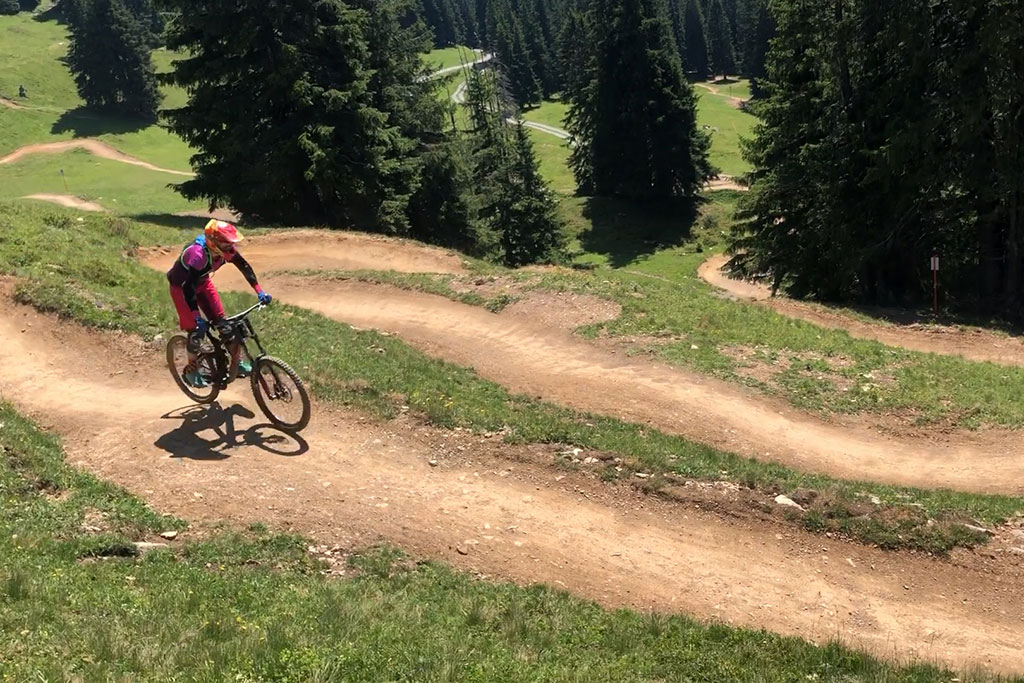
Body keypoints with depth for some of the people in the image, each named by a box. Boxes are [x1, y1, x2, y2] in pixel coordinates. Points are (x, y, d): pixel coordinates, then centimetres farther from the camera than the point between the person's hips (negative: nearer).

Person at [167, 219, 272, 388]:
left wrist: (260, 292, -11)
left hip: (202, 282, 6)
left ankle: (236, 361, 13)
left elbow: (244, 266, -9)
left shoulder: (226, 249, -22)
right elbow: (188, 287, -41)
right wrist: (197, 318, -44)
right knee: (197, 328, -11)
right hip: (181, 286, -6)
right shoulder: (198, 254, -41)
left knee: (221, 321, 2)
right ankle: (191, 370, 5)